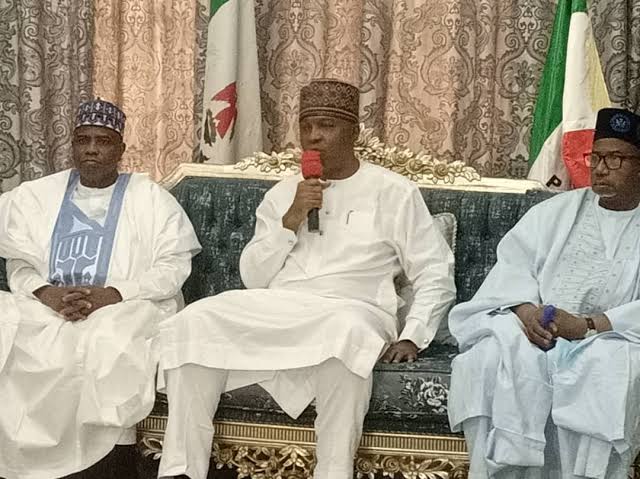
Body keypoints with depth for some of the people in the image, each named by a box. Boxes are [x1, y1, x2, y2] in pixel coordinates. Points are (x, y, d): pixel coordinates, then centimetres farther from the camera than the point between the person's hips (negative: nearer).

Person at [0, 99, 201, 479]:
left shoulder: (151, 198, 6)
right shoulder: (34, 196, 15)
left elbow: (174, 266, -3)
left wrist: (110, 295, -17)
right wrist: (46, 293, -14)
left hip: (126, 309, -3)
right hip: (45, 308, 3)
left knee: (106, 347, -36)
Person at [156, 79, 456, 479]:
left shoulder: (393, 192, 9)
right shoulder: (283, 193, 20)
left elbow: (436, 276, 5)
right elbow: (253, 279, 12)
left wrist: (411, 338, -11)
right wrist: (292, 219, -1)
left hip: (351, 311, -4)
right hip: (276, 311, 4)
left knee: (345, 334, -40)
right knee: (192, 323, -22)